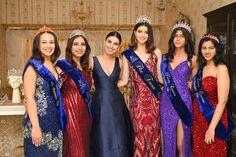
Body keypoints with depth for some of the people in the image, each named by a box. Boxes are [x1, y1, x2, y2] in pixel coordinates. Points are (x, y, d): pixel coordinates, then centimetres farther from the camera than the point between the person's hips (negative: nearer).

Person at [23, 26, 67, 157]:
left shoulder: (53, 66, 12)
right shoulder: (33, 66, -9)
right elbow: (29, 98, -16)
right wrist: (35, 126, -20)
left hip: (55, 120, 7)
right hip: (39, 120, -7)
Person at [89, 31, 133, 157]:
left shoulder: (119, 62, 5)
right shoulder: (93, 61, -5)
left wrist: (110, 86, 5)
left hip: (116, 103, 3)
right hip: (100, 103, -3)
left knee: (118, 140, 7)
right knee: (102, 141, 4)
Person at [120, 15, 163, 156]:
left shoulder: (156, 52, 4)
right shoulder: (128, 54, 4)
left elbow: (161, 77, 5)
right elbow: (124, 81, 4)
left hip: (154, 98, 0)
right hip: (137, 98, 0)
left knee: (153, 131, 5)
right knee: (139, 132, 2)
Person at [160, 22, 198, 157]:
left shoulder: (192, 59, -1)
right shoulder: (166, 57, 8)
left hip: (183, 102, -3)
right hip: (166, 102, 3)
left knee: (181, 144, 2)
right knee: (168, 141, 10)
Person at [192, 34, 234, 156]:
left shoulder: (221, 68, -15)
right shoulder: (201, 67, 6)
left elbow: (222, 101, -20)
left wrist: (212, 127, -22)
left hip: (213, 118, -6)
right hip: (198, 117, 6)